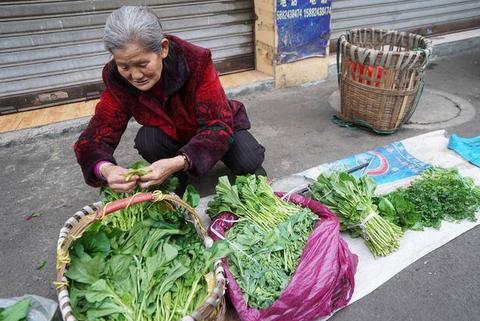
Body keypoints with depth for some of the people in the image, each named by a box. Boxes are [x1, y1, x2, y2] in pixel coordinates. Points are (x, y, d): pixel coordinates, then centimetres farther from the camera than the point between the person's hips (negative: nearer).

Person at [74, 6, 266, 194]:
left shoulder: (197, 61, -31)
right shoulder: (116, 78, -23)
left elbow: (218, 127, -33)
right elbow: (96, 137, -24)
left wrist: (179, 162, -50)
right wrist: (105, 169, -48)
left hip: (217, 131, -2)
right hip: (172, 137, 2)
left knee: (249, 162, -27)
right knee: (147, 139, -29)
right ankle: (175, 182, -1)